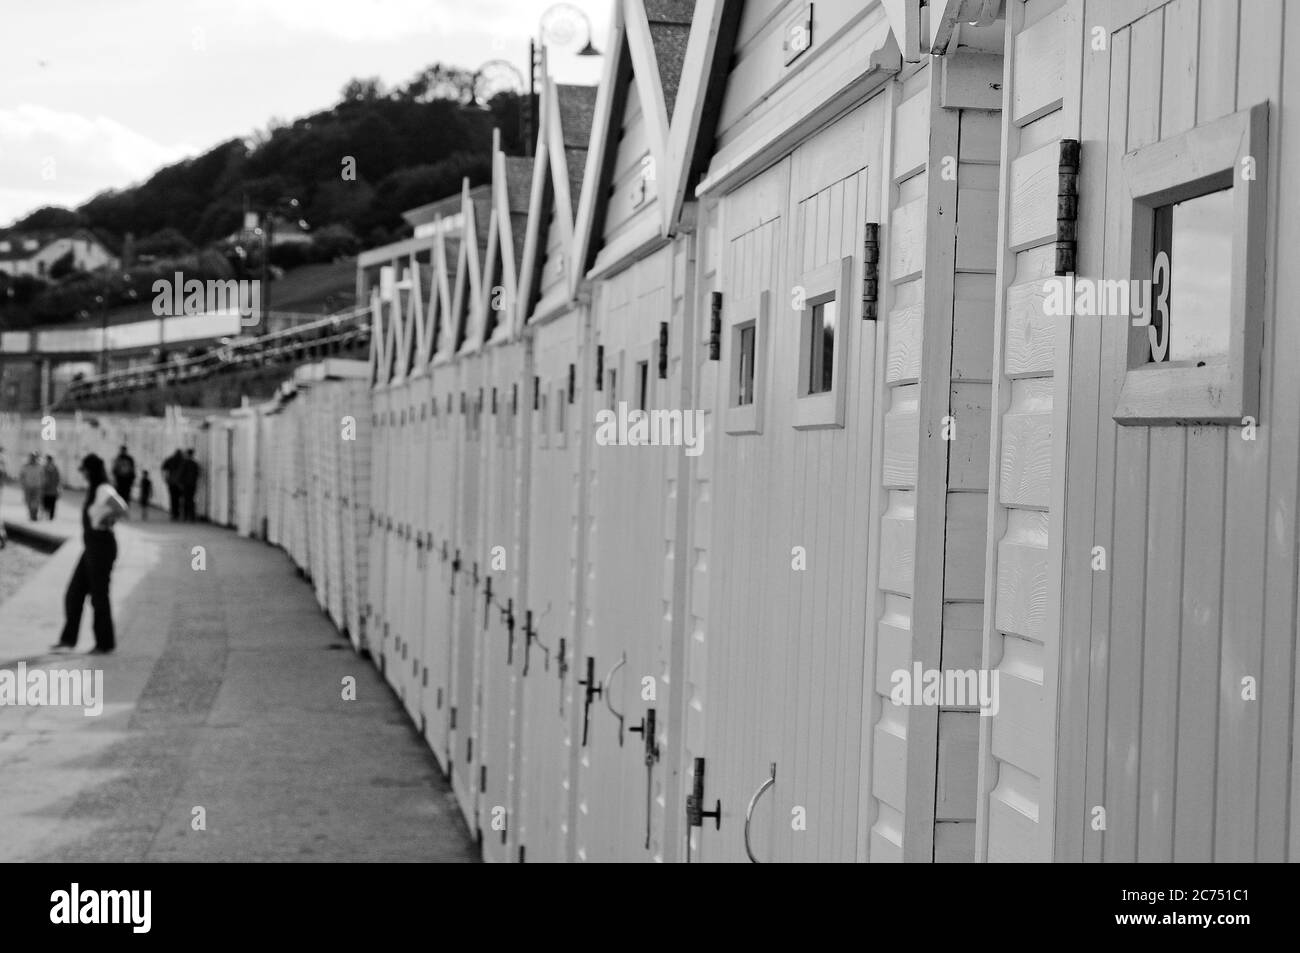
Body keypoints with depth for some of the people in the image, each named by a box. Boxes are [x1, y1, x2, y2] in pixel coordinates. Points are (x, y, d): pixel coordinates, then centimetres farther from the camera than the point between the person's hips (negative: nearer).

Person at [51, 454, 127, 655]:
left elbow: (121, 509, -35)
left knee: (99, 596, 1)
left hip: (102, 546, -9)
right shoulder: (91, 489, 10)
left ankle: (105, 643, 13)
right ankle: (69, 640, 18)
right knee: (74, 593, 11)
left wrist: (106, 522, -19)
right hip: (91, 546, 9)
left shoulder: (104, 491, -18)